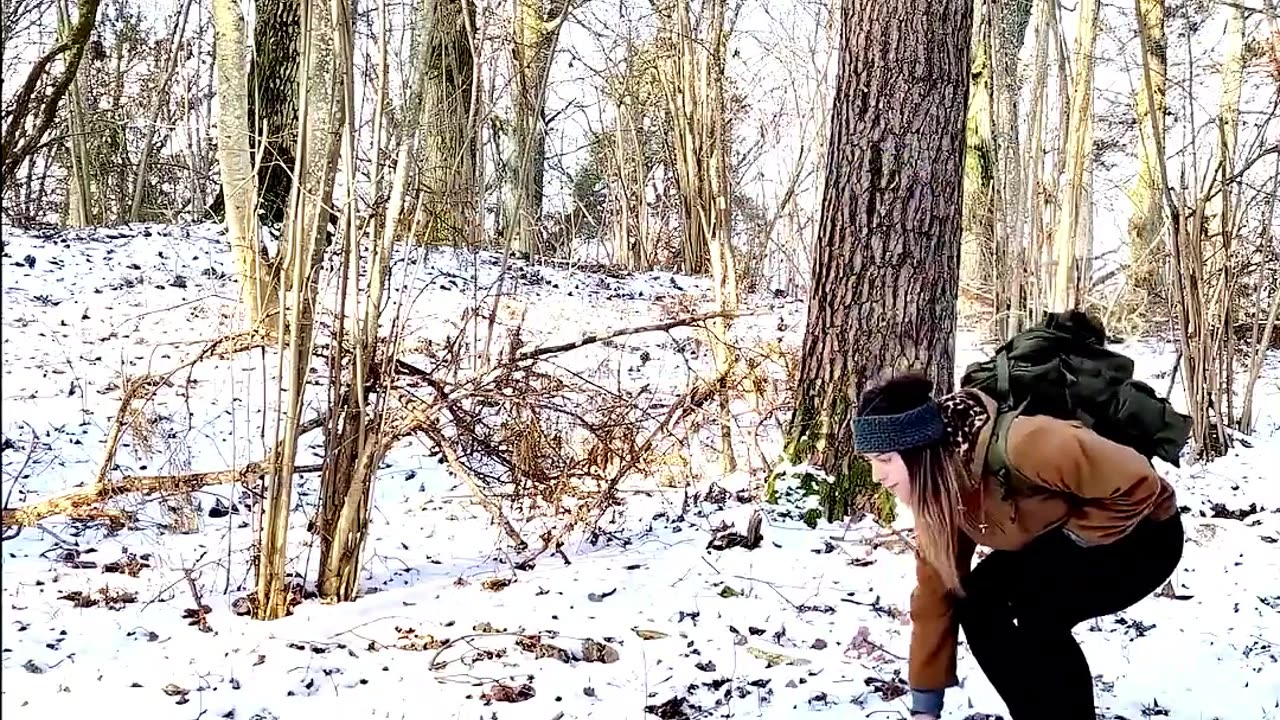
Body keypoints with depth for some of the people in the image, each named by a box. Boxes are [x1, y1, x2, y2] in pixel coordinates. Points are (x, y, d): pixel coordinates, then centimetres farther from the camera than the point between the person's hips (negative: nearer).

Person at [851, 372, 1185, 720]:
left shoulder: (1021, 447, -38)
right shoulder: (938, 492, -11)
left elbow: (1136, 482, -34)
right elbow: (934, 594, -4)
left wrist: (1078, 537, -19)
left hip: (1142, 533, -8)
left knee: (1040, 610, -27)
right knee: (976, 601, -6)